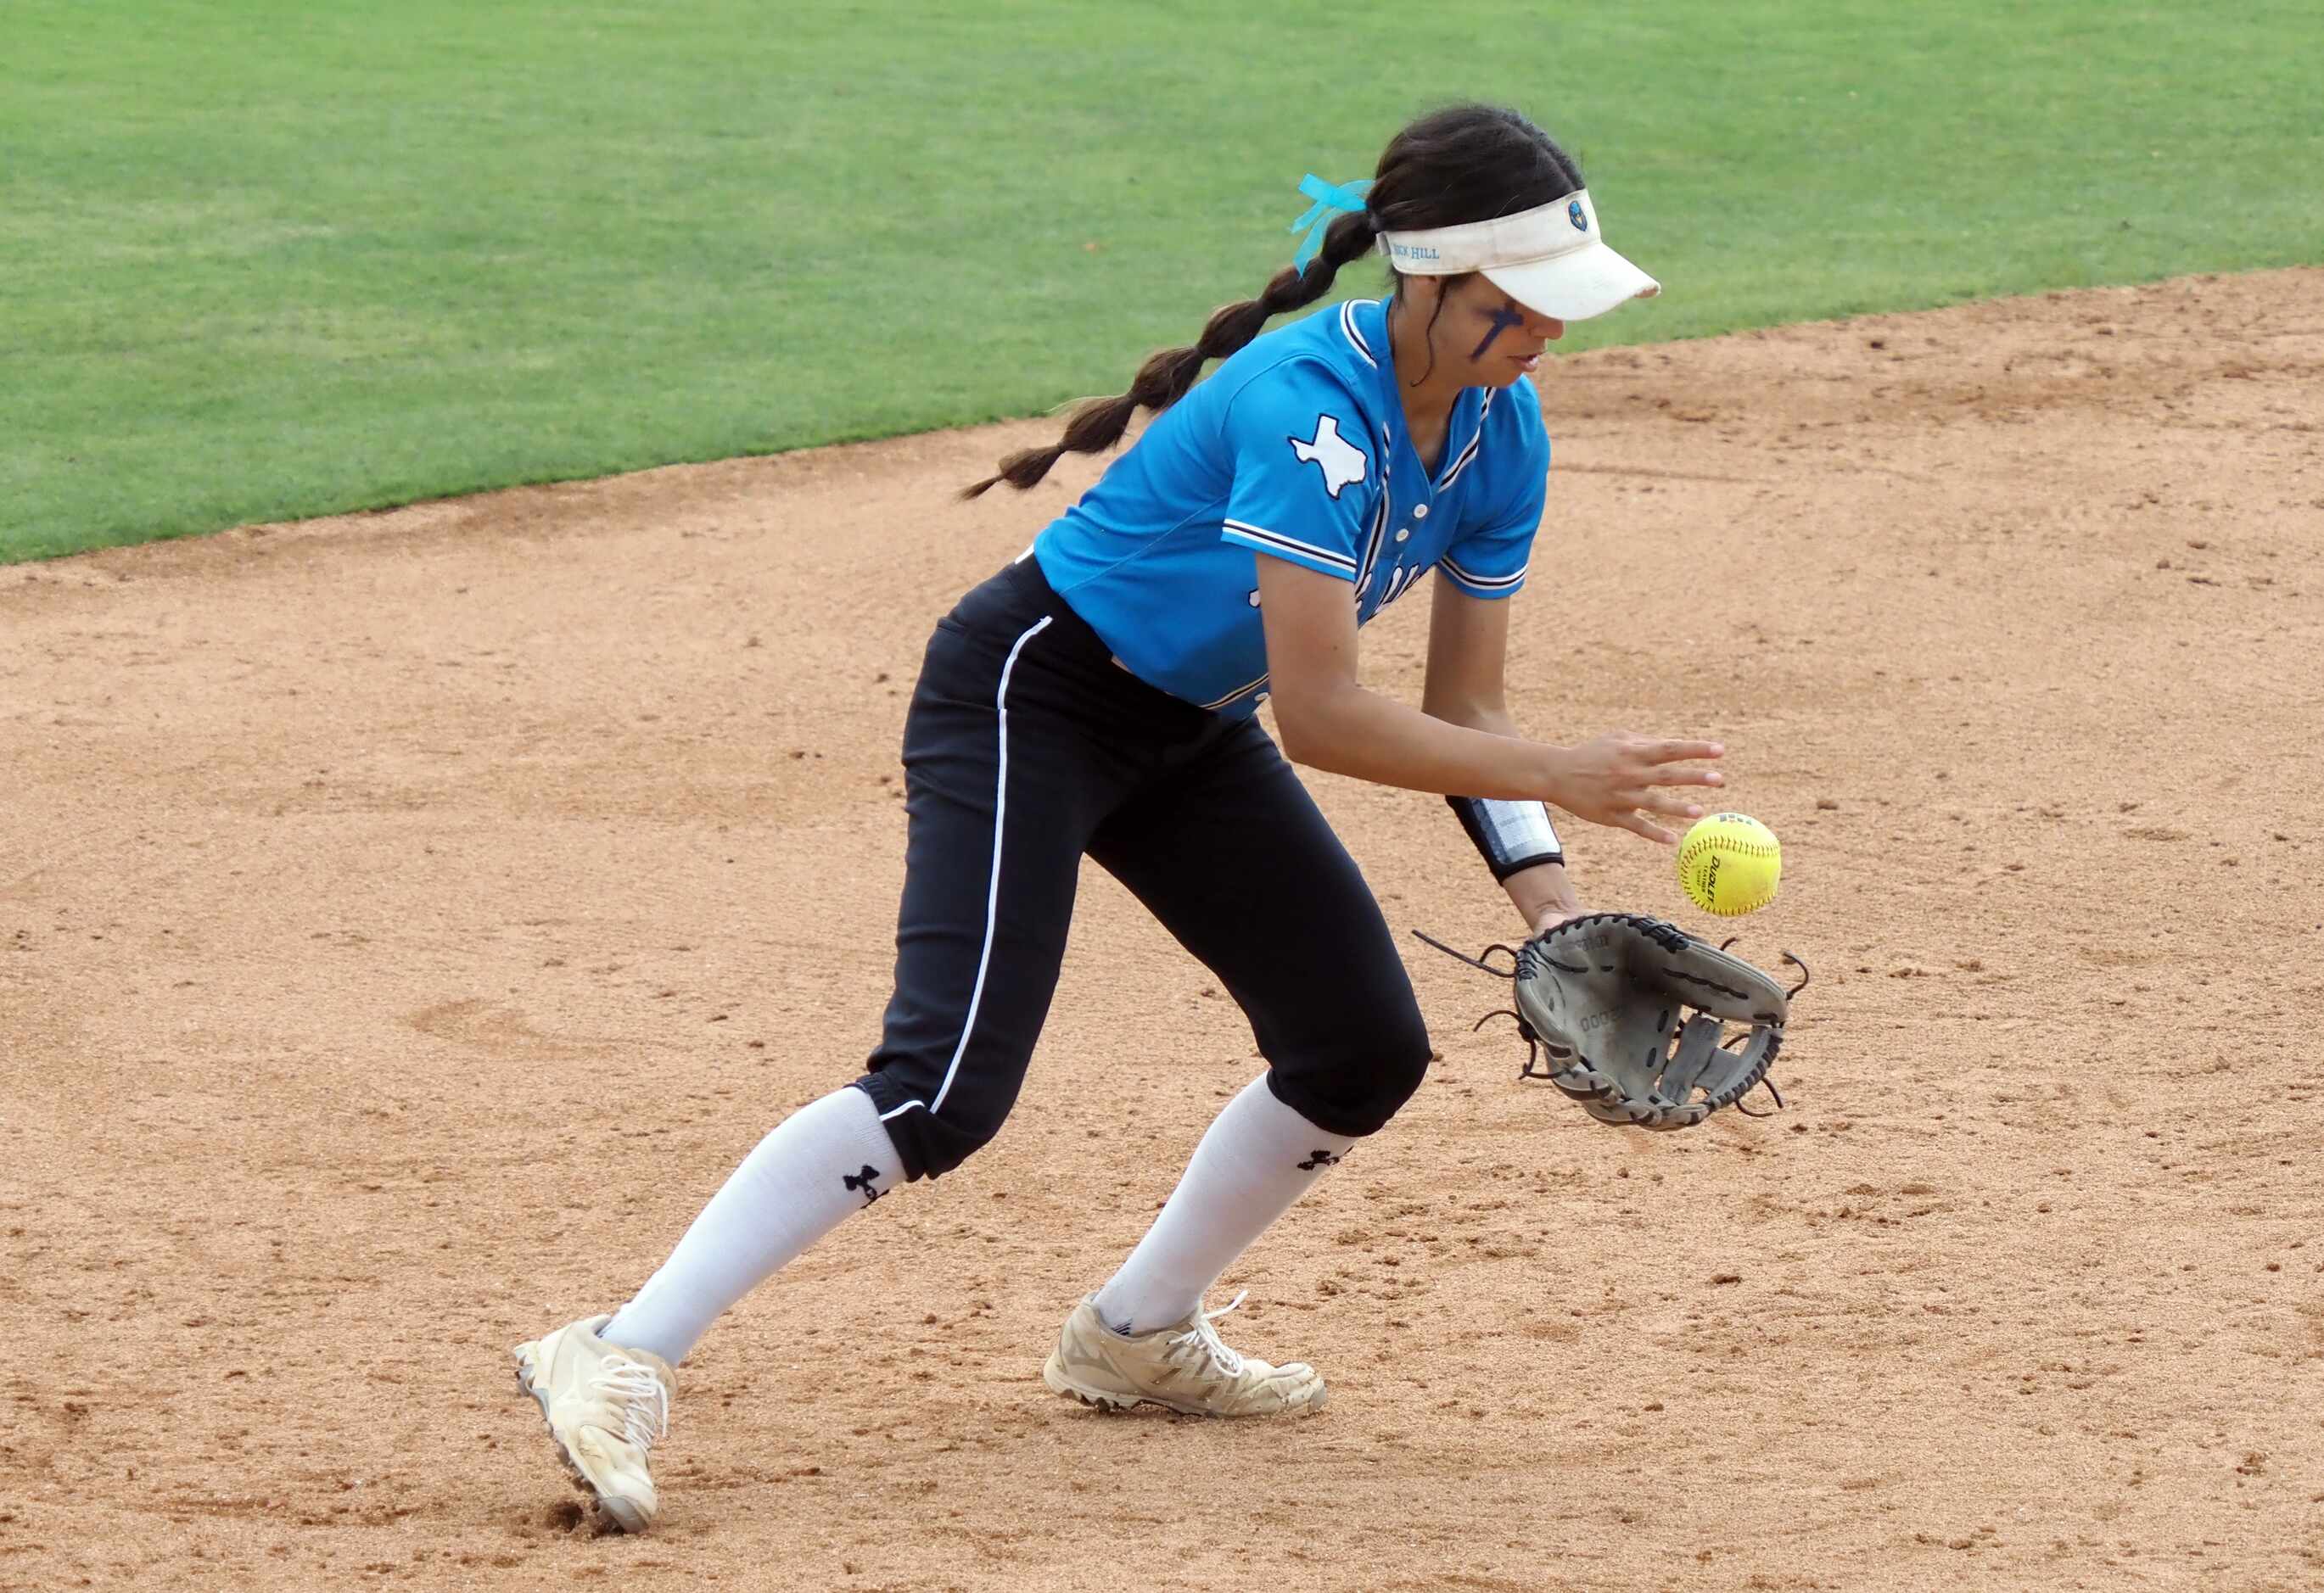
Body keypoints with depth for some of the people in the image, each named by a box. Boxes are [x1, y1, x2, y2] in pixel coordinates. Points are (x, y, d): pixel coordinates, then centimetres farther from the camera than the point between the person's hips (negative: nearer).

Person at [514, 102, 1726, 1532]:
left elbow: (1463, 708, 1)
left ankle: (1137, 1336, 27)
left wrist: (1546, 892, -13)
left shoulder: (1502, 434, -5)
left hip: (1185, 738, 9)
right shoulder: (1311, 406, -31)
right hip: (1032, 699, -9)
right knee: (946, 1093, -23)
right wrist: (1560, 776, -33)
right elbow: (1318, 716, -34)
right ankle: (621, 1362, -24)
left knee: (1367, 1049, 8)